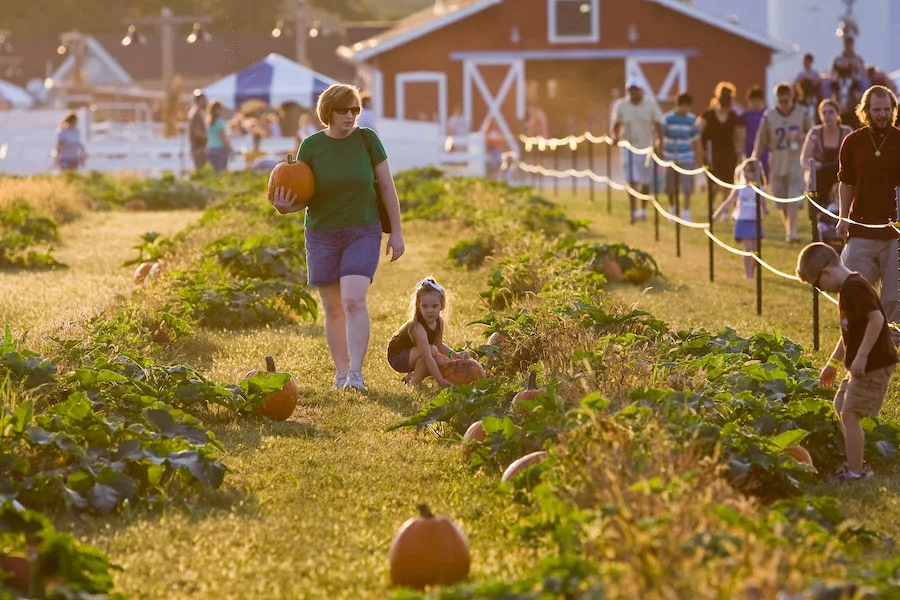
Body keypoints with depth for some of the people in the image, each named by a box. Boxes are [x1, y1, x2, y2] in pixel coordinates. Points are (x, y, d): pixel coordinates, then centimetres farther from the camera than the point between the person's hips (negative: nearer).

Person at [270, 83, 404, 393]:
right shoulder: (311, 146, -2)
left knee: (354, 300, -17)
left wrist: (396, 232, 2)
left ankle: (356, 372, -16)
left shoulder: (367, 139, -3)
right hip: (322, 235, 2)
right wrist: (285, 206, -19)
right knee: (333, 308, 6)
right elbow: (302, 195, 4)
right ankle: (341, 371, 18)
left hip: (363, 233, -2)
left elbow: (387, 187, 3)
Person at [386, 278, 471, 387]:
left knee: (443, 363, -4)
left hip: (412, 355, 9)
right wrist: (440, 381, -40)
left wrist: (454, 355, -11)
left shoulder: (439, 321, -9)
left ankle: (410, 376, 12)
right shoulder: (418, 327, -35)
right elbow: (428, 357, -38)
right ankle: (415, 380, -11)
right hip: (397, 356, -9)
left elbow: (439, 345, 6)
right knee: (431, 350, -29)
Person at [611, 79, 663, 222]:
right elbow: (616, 125, 3)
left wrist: (659, 140, -14)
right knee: (632, 180, -13)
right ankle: (633, 212, -14)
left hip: (646, 147, 1)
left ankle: (643, 210, 30)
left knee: (645, 182, 11)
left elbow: (658, 124, -1)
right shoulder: (621, 105, -3)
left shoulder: (650, 104, -4)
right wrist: (615, 135, -18)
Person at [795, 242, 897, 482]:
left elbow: (876, 318, -28)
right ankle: (856, 463, 25)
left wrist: (861, 356, -27)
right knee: (841, 406, 19)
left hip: (874, 363, -11)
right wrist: (833, 363, 26)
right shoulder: (846, 289, 15)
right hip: (861, 365, 11)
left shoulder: (855, 287, -19)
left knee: (850, 414, -11)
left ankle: (856, 472, -6)